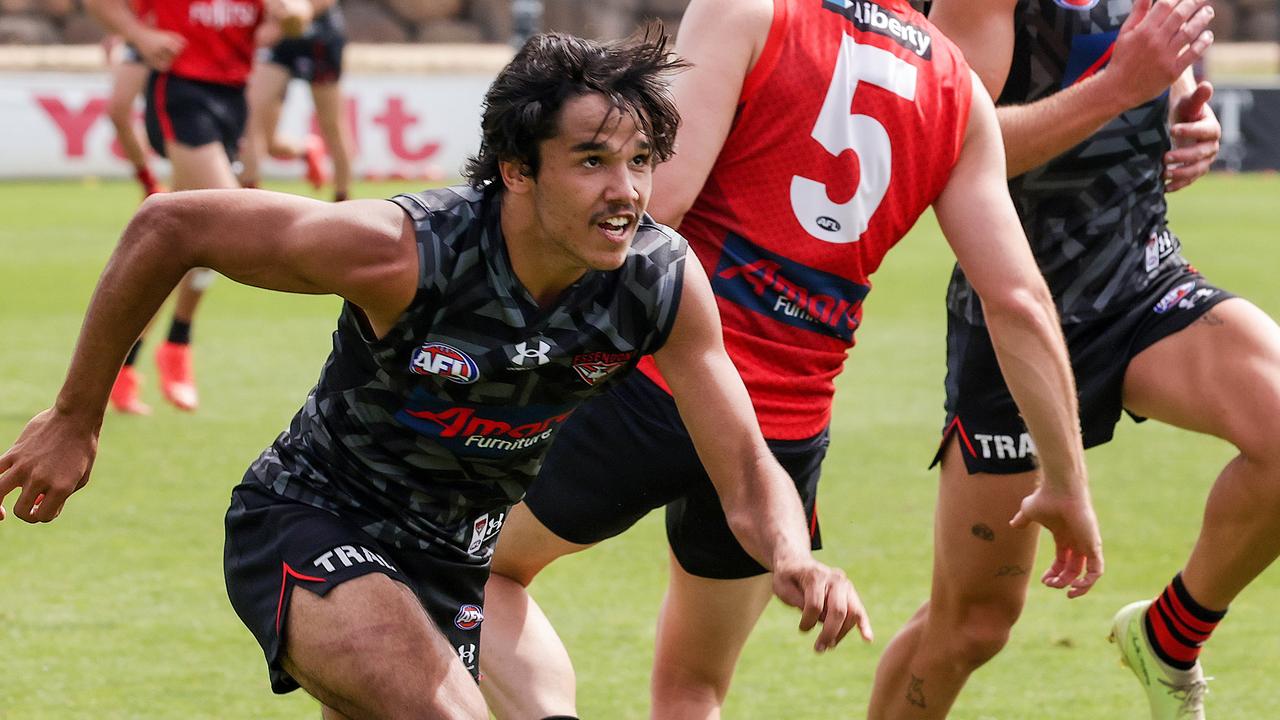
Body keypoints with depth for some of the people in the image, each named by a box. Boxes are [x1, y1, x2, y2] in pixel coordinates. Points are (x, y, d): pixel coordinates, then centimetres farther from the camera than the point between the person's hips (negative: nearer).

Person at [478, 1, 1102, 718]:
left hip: (658, 387, -5)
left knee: (485, 564, 19)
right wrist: (1068, 483, 11)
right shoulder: (960, 95, 9)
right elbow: (1019, 302, 5)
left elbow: (659, 194, -16)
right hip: (793, 432, 5)